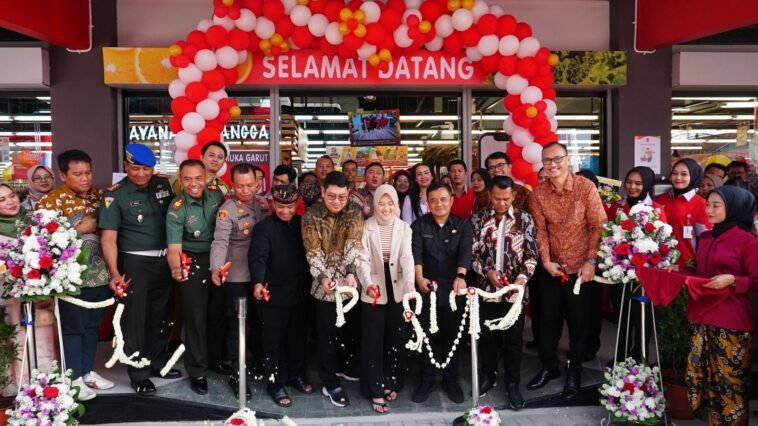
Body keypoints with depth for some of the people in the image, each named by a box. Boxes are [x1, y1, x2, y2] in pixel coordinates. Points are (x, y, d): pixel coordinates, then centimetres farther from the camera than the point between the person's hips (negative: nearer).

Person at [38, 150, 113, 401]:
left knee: (93, 324, 15)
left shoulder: (98, 195, 7)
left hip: (99, 272, 6)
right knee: (73, 327, 5)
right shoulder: (52, 201, -10)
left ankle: (87, 371, 28)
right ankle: (75, 378, 17)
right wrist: (79, 229, -18)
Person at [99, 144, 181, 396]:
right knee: (135, 318, 3)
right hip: (135, 263, -5)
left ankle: (157, 363, 32)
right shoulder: (115, 195, -9)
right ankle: (139, 375, 14)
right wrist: (114, 273, -25)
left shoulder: (164, 185, 4)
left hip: (164, 260, 5)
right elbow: (108, 238, -14)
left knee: (161, 315, 16)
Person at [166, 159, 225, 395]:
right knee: (196, 316, 0)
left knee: (218, 311, 16)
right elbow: (174, 247, -25)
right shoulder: (177, 209, -19)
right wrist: (175, 268, -46)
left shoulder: (217, 194, -8)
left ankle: (216, 358, 35)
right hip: (193, 263, -4)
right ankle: (197, 371, 13)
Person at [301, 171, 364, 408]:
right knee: (327, 333, 4)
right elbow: (313, 252, -12)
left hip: (349, 281, 2)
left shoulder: (355, 211, -5)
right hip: (325, 284, -2)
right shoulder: (311, 216, -9)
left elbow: (354, 243, -17)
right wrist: (323, 277, -29)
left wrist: (350, 273, -31)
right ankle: (330, 383, 16)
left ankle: (342, 365, 40)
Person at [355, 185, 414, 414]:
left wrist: (410, 283, -30)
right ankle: (375, 391, 10)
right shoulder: (367, 227, -4)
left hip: (397, 290, 2)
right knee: (373, 341, 1)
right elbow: (363, 259, -10)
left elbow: (407, 257, -12)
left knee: (396, 339, 12)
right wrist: (367, 283, -29)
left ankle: (391, 383, 29)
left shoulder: (404, 227, 0)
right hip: (373, 290, -2)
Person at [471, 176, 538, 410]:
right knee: (487, 335, 13)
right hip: (487, 288, 1)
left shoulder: (524, 219, -1)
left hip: (514, 290, -1)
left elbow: (531, 254, -3)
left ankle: (512, 383, 22)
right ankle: (487, 375, 33)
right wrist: (487, 271, -14)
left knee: (513, 337, 7)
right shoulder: (478, 220, 1)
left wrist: (523, 277, -18)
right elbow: (472, 253, 1)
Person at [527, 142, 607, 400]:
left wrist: (591, 262, -15)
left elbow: (598, 226, -10)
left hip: (581, 267, -3)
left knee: (579, 321, 8)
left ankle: (574, 372, 27)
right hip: (553, 267, 3)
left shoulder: (586, 187, -11)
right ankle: (549, 366, 32)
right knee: (548, 318, 12)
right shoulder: (539, 193, -2)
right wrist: (546, 261, -11)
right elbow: (540, 230, -1)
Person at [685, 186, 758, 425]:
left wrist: (732, 280, -22)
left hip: (731, 322, -7)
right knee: (699, 373, 14)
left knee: (729, 379, 2)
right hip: (700, 316, 7)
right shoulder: (705, 239, 11)